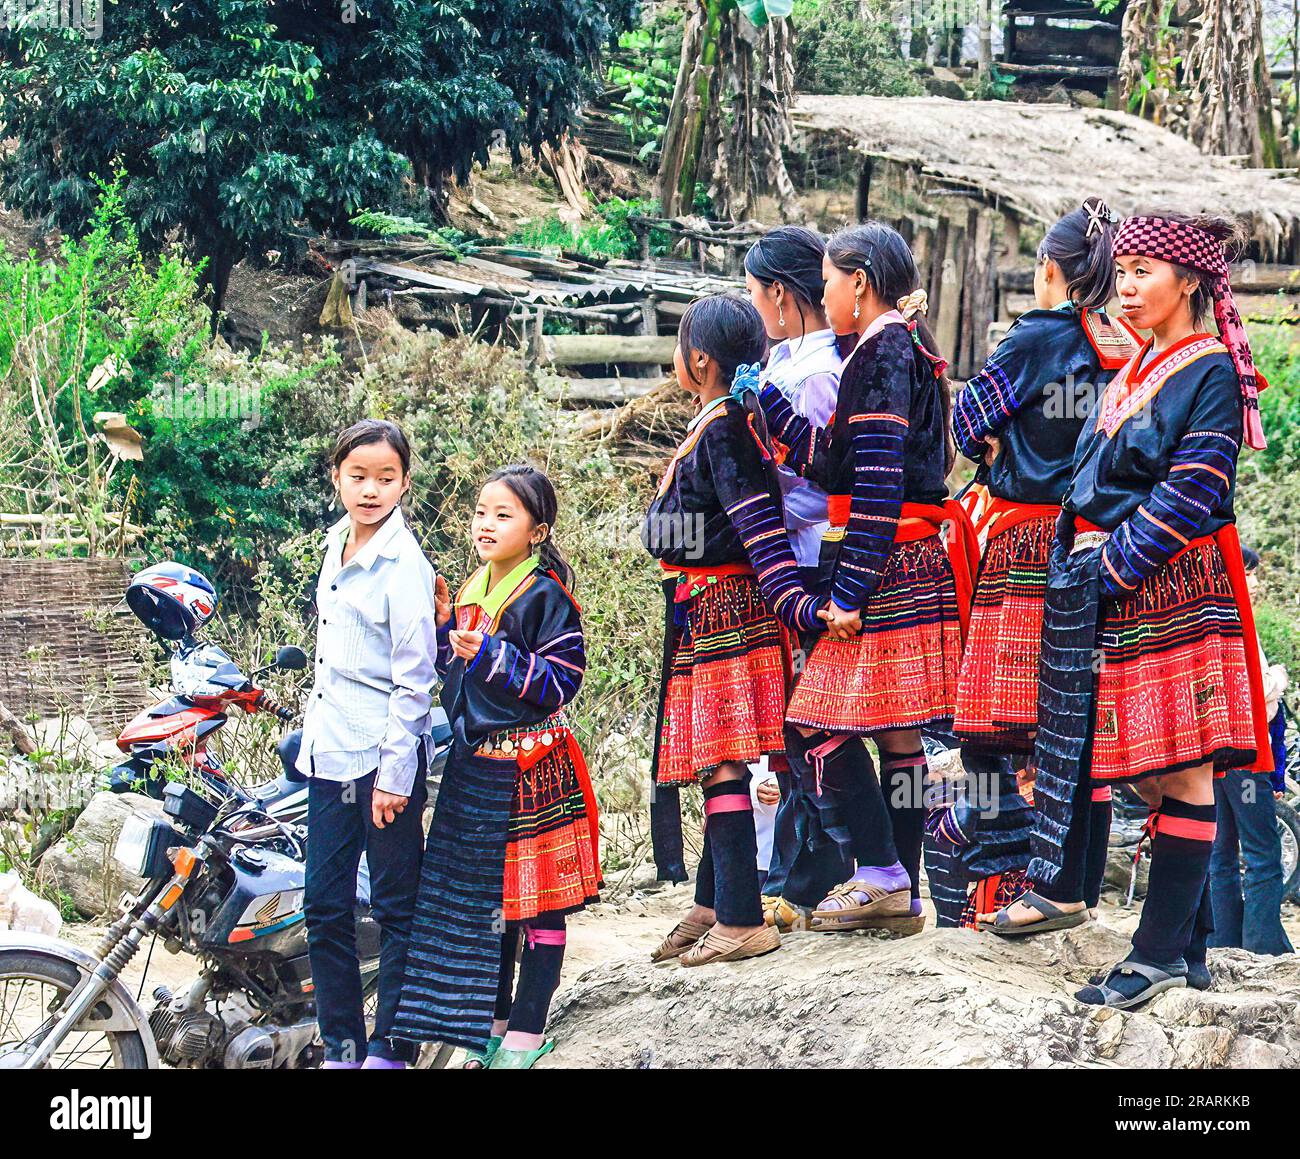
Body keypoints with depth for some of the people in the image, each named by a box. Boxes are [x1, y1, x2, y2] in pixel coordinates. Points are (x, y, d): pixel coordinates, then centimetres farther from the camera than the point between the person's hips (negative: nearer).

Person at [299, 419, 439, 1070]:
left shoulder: (403, 566, -13)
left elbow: (414, 679, -15)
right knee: (324, 906, 8)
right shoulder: (337, 547, 11)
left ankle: (390, 1047, 7)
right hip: (328, 753, 8)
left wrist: (394, 773, -18)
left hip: (383, 759, -8)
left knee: (396, 906, 2)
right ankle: (342, 1047, 16)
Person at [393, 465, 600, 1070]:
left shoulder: (545, 597, -12)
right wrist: (444, 627, 3)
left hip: (530, 767, -8)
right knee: (484, 898, 13)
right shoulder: (472, 592, 12)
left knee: (536, 899, 0)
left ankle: (527, 1032, 5)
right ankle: (493, 1020, 23)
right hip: (474, 764, 8)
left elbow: (559, 682, -16)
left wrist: (491, 653, -23)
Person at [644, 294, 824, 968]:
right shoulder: (727, 421, 14)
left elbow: (761, 529, -22)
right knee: (714, 762, 15)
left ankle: (741, 922, -8)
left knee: (717, 763, -9)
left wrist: (796, 605, -27)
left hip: (721, 611, -10)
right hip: (712, 613, 10)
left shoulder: (722, 432, -15)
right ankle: (714, 907, 24)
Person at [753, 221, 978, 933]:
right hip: (916, 565, 10)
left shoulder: (882, 354, -12)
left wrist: (849, 593, -20)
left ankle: (881, 873, -7)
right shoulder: (907, 350, 18)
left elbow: (879, 484, -19)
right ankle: (901, 894, 11)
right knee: (896, 730, 9)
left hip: (888, 562, -10)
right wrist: (766, 400, 18)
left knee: (819, 723, -7)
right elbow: (834, 465, 18)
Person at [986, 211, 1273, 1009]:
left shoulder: (1211, 371, -7)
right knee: (1149, 764, 8)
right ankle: (1187, 938, 14)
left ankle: (1163, 951, -6)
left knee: (1181, 764, -6)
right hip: (1110, 589, 9)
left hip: (1176, 585, -8)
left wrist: (1115, 567, -16)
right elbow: (1096, 480, 22)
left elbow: (1189, 493, -15)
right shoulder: (1135, 372, 18)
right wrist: (1083, 563, 8)